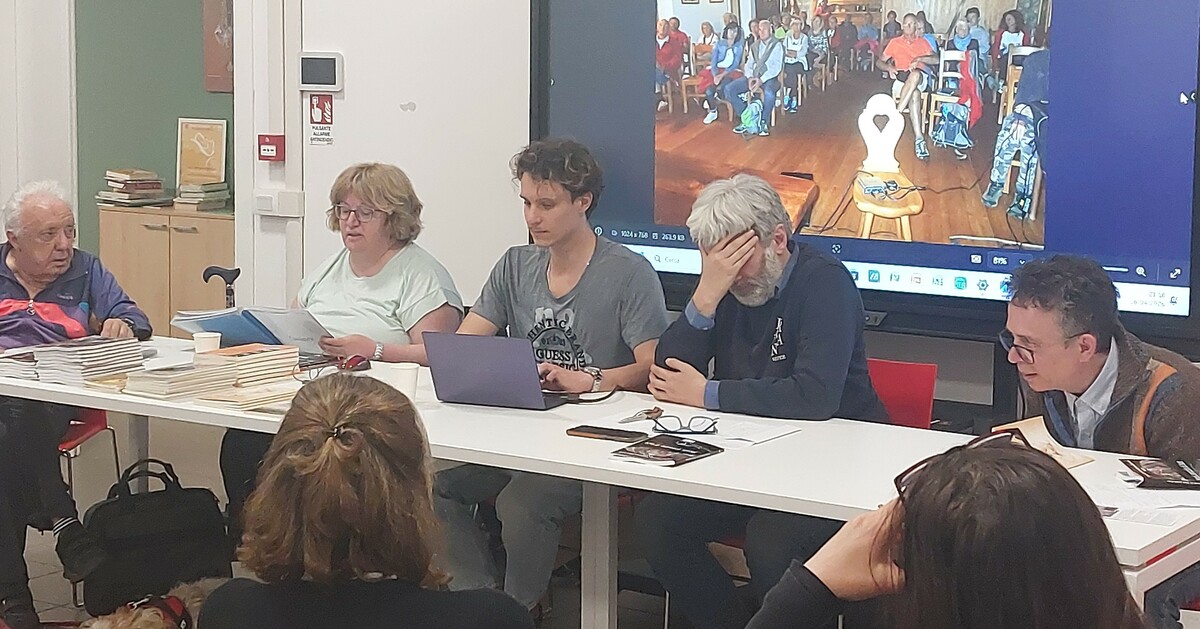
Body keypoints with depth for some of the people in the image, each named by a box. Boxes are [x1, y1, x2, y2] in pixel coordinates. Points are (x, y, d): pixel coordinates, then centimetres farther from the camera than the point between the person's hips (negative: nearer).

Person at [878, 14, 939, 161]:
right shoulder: (895, 42, 22)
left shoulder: (923, 42, 23)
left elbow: (935, 59, 8)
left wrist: (919, 59, -11)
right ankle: (920, 140, -48)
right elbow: (879, 62, 19)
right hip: (901, 78, -1)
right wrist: (889, 67, -5)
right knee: (914, 94, -38)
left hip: (921, 79, 1)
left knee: (915, 75, -41)